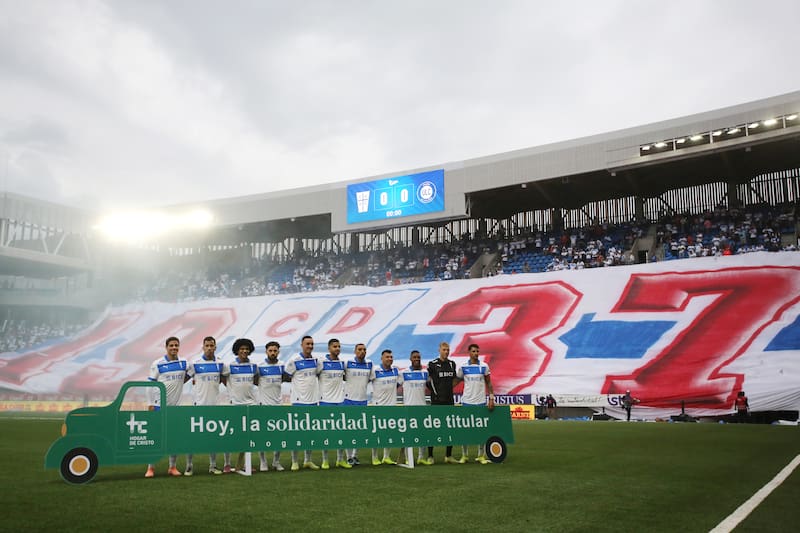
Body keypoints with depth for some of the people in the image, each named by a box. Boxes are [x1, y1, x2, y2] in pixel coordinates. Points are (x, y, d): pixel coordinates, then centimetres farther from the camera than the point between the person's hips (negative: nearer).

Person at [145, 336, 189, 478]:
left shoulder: (184, 363, 4)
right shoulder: (157, 364, -4)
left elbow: (189, 376, 19)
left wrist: (177, 384, 4)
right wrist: (151, 403, -7)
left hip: (176, 405, 3)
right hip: (160, 405, -3)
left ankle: (172, 467, 16)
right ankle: (151, 468, 8)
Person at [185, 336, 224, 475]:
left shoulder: (220, 364, 6)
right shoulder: (195, 363, -5)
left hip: (214, 404, 4)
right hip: (199, 404, -3)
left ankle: (213, 465, 17)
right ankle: (189, 465, 9)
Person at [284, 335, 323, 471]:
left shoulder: (317, 360, 6)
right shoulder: (294, 360, -9)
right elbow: (287, 376, -2)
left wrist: (311, 383, 7)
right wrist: (300, 383, 0)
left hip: (313, 400, 5)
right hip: (298, 400, -5)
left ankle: (308, 460, 20)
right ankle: (294, 462, 10)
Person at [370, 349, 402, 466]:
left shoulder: (396, 370, 5)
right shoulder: (375, 370, -10)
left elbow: (400, 381, 21)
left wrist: (393, 388, 11)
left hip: (392, 404, 5)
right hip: (378, 404, -5)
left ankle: (386, 457, 20)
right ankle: (375, 458, 10)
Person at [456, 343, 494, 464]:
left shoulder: (484, 366, 1)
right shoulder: (463, 367, 0)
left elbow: (488, 383, 6)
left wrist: (491, 398, -1)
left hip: (481, 401, 0)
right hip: (467, 401, 0)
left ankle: (481, 456, 14)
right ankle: (464, 455, 15)